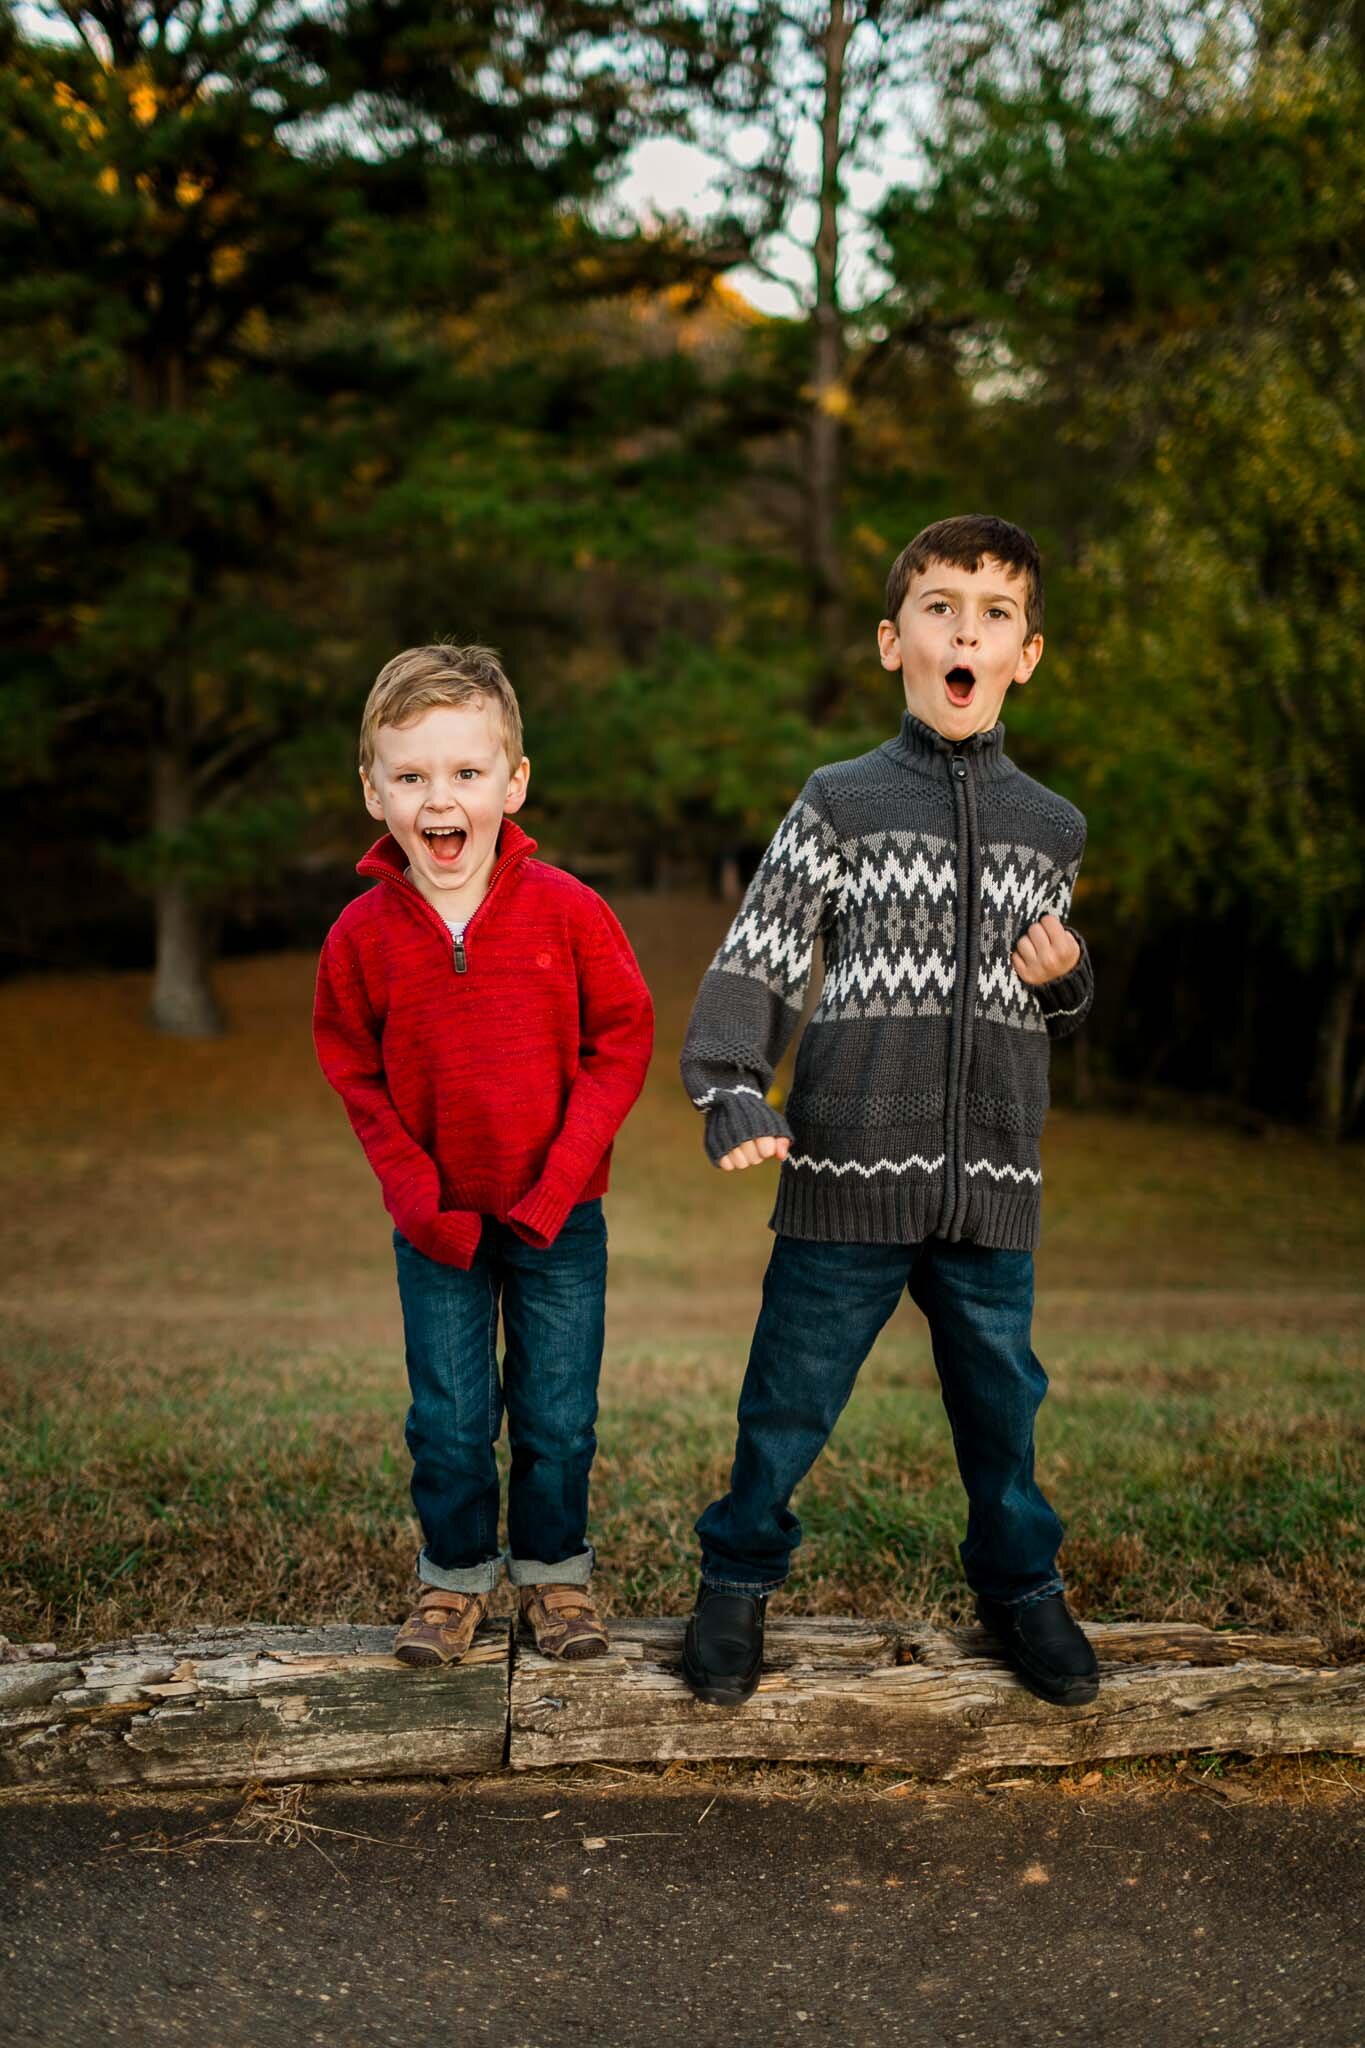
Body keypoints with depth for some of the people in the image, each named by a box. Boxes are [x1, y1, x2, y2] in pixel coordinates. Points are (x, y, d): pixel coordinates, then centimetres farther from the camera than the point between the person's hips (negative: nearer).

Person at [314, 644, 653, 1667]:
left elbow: (623, 1037, -6)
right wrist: (415, 1193, -7)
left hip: (558, 1213, -1)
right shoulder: (364, 931, -11)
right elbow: (354, 1067, 2)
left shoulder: (566, 909, -15)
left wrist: (562, 1175, -12)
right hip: (439, 1221, 1)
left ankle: (556, 1571, 30)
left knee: (559, 1416, 9)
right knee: (449, 1420, 9)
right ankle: (456, 1576, 30)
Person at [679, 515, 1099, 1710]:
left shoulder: (1051, 828, 11)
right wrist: (732, 1096, -18)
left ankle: (1019, 1580, 33)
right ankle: (739, 1579, 25)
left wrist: (1065, 977, -2)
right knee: (790, 1396, 6)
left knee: (1001, 1398, 12)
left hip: (992, 1185, 3)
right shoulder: (840, 805, 1)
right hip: (850, 1173, -2)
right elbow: (753, 964, -3)